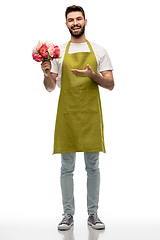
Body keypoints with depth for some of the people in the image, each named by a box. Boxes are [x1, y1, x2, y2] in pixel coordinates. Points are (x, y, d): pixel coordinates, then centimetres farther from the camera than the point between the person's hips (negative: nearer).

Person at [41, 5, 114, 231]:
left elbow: (110, 85, 2)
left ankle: (93, 214, 17)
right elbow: (50, 87, 7)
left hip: (91, 115, 0)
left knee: (93, 167, 5)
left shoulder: (99, 51, 8)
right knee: (67, 168, 4)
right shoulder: (58, 52, 8)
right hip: (67, 115, 0)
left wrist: (92, 75, -15)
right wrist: (46, 73, -13)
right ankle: (68, 214, 16)